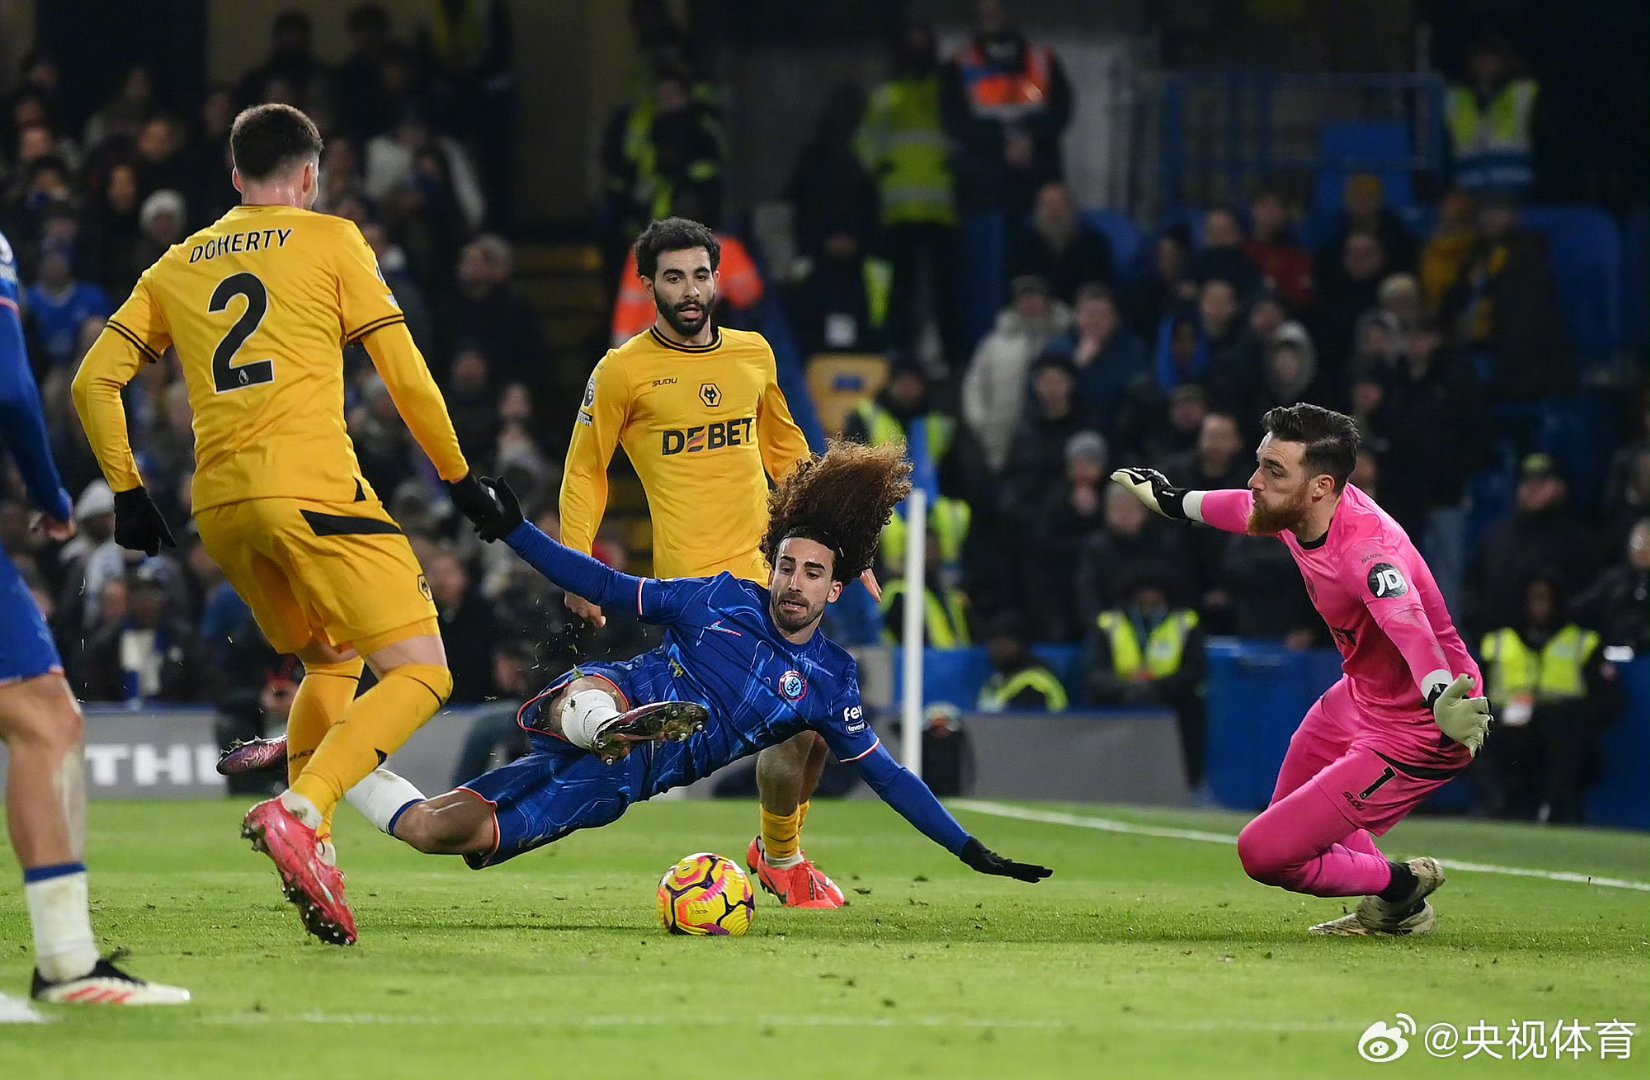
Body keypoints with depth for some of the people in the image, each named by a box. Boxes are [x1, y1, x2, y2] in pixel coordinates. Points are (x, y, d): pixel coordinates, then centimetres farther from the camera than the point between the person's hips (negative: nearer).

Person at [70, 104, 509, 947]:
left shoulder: (177, 267, 19)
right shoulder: (329, 241, 6)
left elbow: (93, 383, 14)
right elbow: (405, 377, 3)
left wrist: (127, 490, 21)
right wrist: (459, 478, 12)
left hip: (220, 510, 6)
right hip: (311, 490, -6)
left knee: (332, 664, 26)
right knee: (420, 674, -5)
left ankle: (312, 853, 11)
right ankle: (299, 811, -28)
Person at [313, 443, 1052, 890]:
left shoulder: (829, 682, 7)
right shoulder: (723, 601, 6)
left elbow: (885, 775, 9)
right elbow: (609, 589, 10)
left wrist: (971, 851, 4)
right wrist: (513, 531, 4)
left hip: (615, 785, 1)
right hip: (585, 704, -1)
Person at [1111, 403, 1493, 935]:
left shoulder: (1367, 551, -35)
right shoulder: (1295, 511, -9)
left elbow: (1409, 624, -55)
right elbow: (1247, 509, 17)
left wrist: (1442, 702, -75)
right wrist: (1174, 501, 36)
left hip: (1413, 735, -10)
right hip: (1360, 695, 10)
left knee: (1263, 853, -8)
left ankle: (1400, 889, 13)